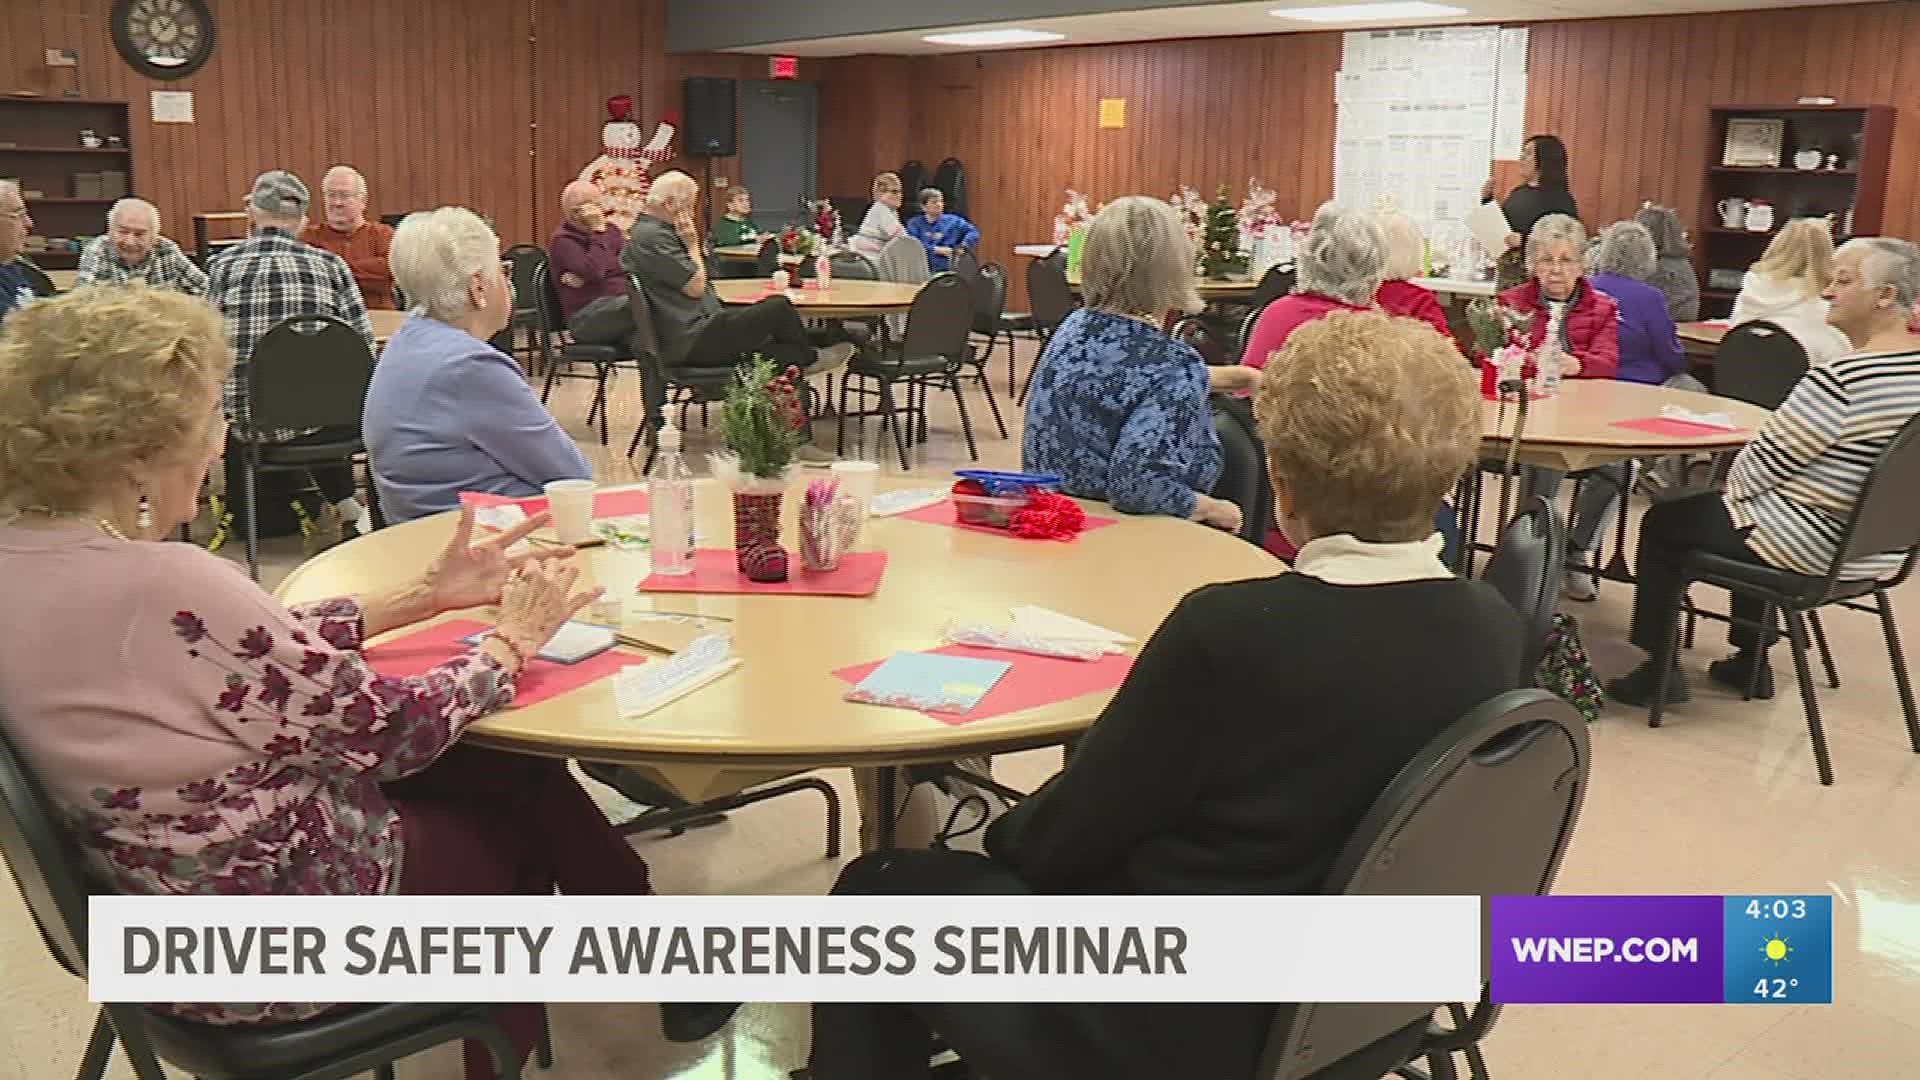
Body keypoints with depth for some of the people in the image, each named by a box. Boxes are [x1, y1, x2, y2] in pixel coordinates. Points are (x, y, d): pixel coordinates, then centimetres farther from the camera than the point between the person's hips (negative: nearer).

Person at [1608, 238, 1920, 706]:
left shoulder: (1841, 380, -26)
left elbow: (1765, 462, -20)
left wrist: (1731, 486, 3)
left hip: (1812, 546, -9)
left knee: (1662, 523, 10)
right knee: (1751, 508, 34)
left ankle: (1659, 670, 16)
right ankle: (1750, 660, 36)